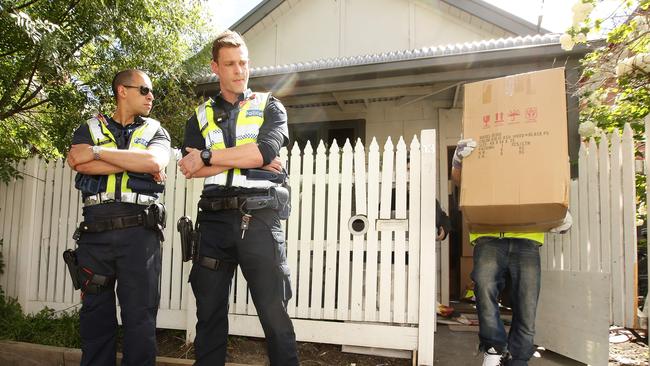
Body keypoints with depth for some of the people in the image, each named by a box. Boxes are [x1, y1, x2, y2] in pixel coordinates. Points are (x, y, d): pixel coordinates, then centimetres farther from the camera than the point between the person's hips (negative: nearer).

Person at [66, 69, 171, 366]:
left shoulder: (155, 132, 14)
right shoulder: (90, 129, 15)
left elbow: (154, 162, -8)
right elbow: (82, 164, -6)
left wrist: (98, 152, -5)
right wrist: (136, 163, -7)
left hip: (140, 232, -1)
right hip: (95, 232, 1)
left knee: (140, 315, 0)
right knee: (95, 313, 8)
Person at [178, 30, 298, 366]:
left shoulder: (269, 107, 10)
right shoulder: (200, 117, 16)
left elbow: (266, 151, -10)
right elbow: (191, 169, -1)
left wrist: (208, 156, -6)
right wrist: (247, 159, -8)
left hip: (259, 218, -2)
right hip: (214, 218, 3)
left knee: (274, 311, 0)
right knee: (209, 310, 10)